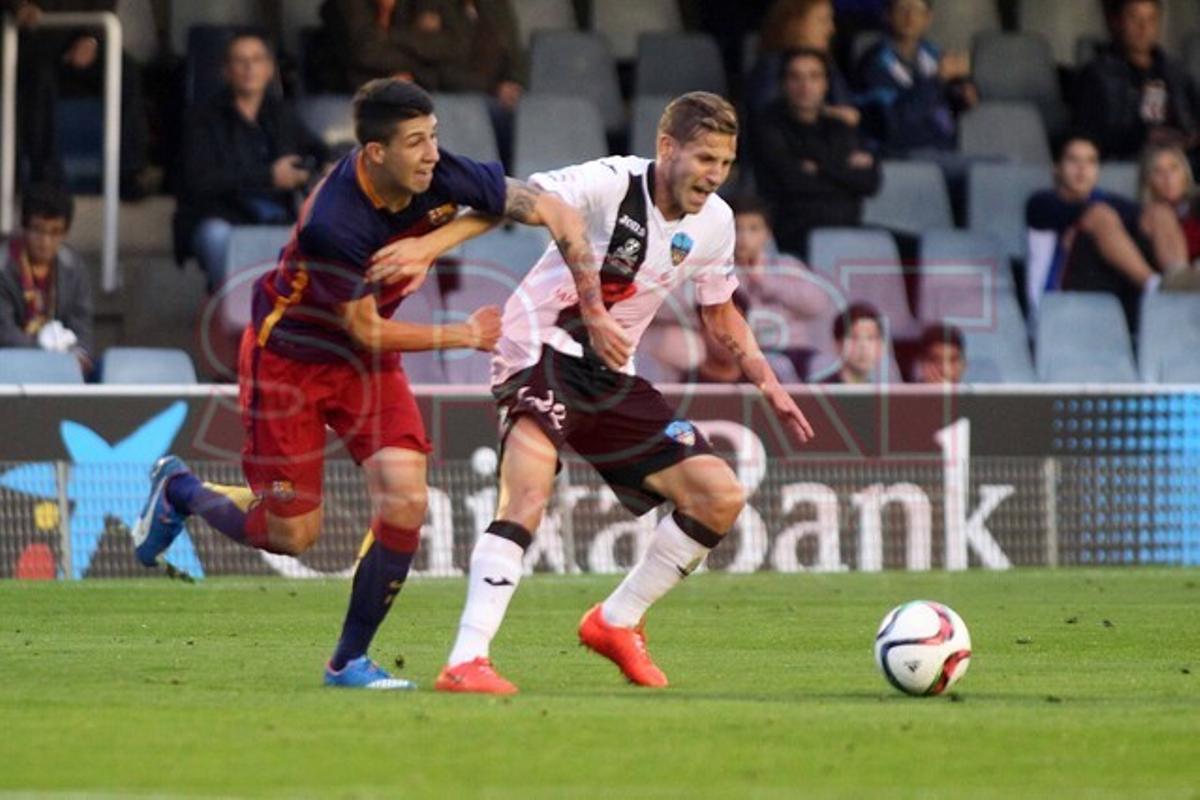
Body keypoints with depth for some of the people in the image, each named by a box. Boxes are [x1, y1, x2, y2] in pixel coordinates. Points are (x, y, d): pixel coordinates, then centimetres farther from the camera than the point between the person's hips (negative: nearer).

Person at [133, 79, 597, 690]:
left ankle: (349, 661, 3)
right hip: (288, 355, -5)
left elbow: (543, 206, -4)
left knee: (405, 503, -13)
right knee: (292, 535, 2)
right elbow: (366, 331, -23)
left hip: (367, 362, 5)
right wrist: (464, 335, -16)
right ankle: (178, 490, 32)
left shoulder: (442, 176, -19)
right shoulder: (332, 224, -34)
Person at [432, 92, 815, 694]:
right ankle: (466, 662, -33)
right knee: (528, 497, -30)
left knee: (721, 497, 0)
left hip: (610, 375, 7)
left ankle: (615, 624, 16)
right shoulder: (613, 183, -17)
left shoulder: (714, 224, 4)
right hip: (541, 348, -7)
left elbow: (720, 313, 20)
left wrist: (769, 386, 8)